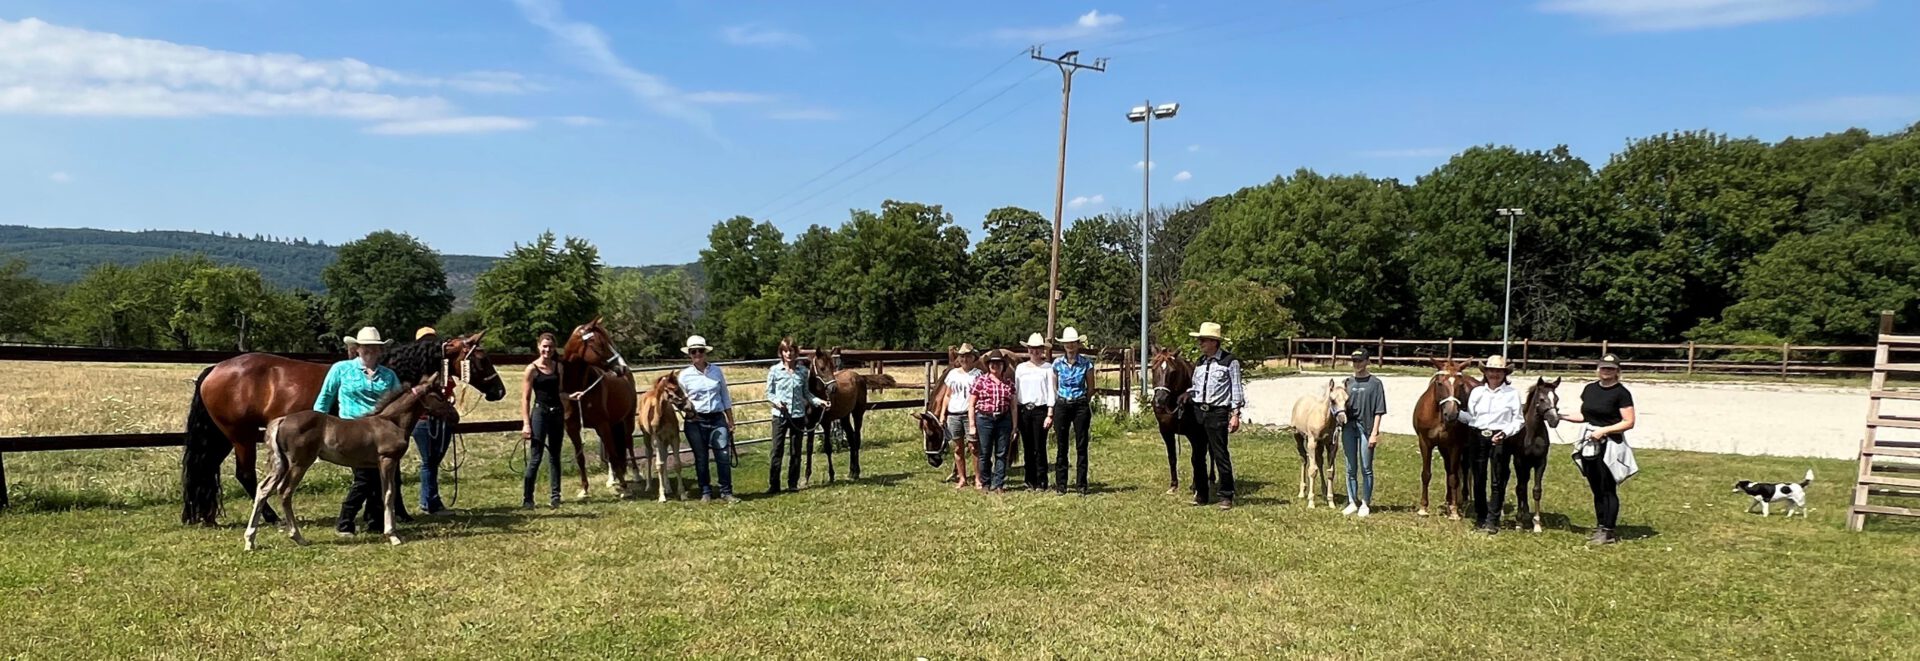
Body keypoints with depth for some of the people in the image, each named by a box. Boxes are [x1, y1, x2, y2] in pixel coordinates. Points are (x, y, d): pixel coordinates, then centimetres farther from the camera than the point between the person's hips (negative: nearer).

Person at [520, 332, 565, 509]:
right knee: (535, 457, -4)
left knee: (555, 456, 10)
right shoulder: (532, 369, -6)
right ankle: (527, 498, 3)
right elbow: (525, 398, -7)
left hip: (557, 413, 5)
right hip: (540, 412, -5)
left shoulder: (558, 367, 8)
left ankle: (555, 496, 16)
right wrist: (526, 424, -13)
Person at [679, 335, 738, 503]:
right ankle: (705, 492, 19)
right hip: (695, 421, -1)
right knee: (701, 458, 7)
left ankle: (726, 492, 5)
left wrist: (730, 421, 10)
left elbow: (725, 397, 10)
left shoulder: (716, 371, 4)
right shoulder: (685, 375, 0)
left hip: (717, 419, 1)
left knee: (723, 456, -4)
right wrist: (685, 405, -18)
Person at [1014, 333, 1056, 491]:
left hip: (1040, 409, -3)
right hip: (1024, 410, 3)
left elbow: (1051, 392, -2)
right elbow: (1015, 393, 10)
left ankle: (1041, 482, 2)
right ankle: (1030, 482, 12)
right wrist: (1014, 417, 5)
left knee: (1039, 448, -5)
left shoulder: (1047, 368, 1)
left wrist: (1049, 415, -8)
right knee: (1027, 448, 6)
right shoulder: (1021, 368, 10)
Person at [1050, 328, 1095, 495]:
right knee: (1061, 447, 5)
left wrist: (1084, 403, 7)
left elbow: (1091, 388, 7)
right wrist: (1050, 412, 7)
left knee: (1081, 446, 0)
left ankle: (1081, 485, 7)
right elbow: (1054, 388, 9)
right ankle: (1060, 485, 12)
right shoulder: (1057, 363, 4)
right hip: (1061, 406, 2)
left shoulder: (1086, 363, -2)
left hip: (1080, 406, -2)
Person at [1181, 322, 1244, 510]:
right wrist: (1189, 393, 0)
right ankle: (1201, 495, 18)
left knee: (1220, 455, -4)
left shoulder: (1230, 361, -6)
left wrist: (1235, 415, -10)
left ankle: (1226, 496, 5)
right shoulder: (1200, 361, 12)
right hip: (1197, 411, 6)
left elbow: (1236, 389, -5)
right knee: (1198, 456, 9)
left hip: (1217, 413, -6)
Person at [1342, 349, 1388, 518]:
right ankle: (1352, 503, 15)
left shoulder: (1375, 383, -2)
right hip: (1349, 428, 4)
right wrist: (1340, 429, 3)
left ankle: (1366, 504, 12)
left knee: (1366, 468, 2)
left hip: (1366, 429, -4)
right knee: (1351, 469, 8)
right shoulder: (1348, 382, 9)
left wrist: (1374, 433, -11)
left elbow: (1378, 411, -5)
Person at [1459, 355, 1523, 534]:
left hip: (1500, 439, -2)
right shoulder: (1477, 392, 8)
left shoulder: (1512, 394, 0)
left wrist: (1505, 432, -17)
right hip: (1478, 437, 3)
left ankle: (1492, 520, 4)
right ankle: (1481, 518, 20)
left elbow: (1518, 420, -1)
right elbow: (1470, 417, 10)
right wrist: (1457, 412, -8)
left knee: (1499, 480, -1)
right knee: (1478, 479, 8)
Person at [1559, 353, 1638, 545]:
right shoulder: (1590, 389, 10)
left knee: (1608, 489, -1)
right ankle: (1600, 526, 22)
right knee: (1596, 489, 13)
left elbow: (1629, 422, -13)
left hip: (1609, 445, -6)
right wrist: (1562, 416, 5)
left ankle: (1608, 531, 5)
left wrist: (1604, 430, -19)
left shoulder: (1621, 393, -9)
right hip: (1589, 444, 7)